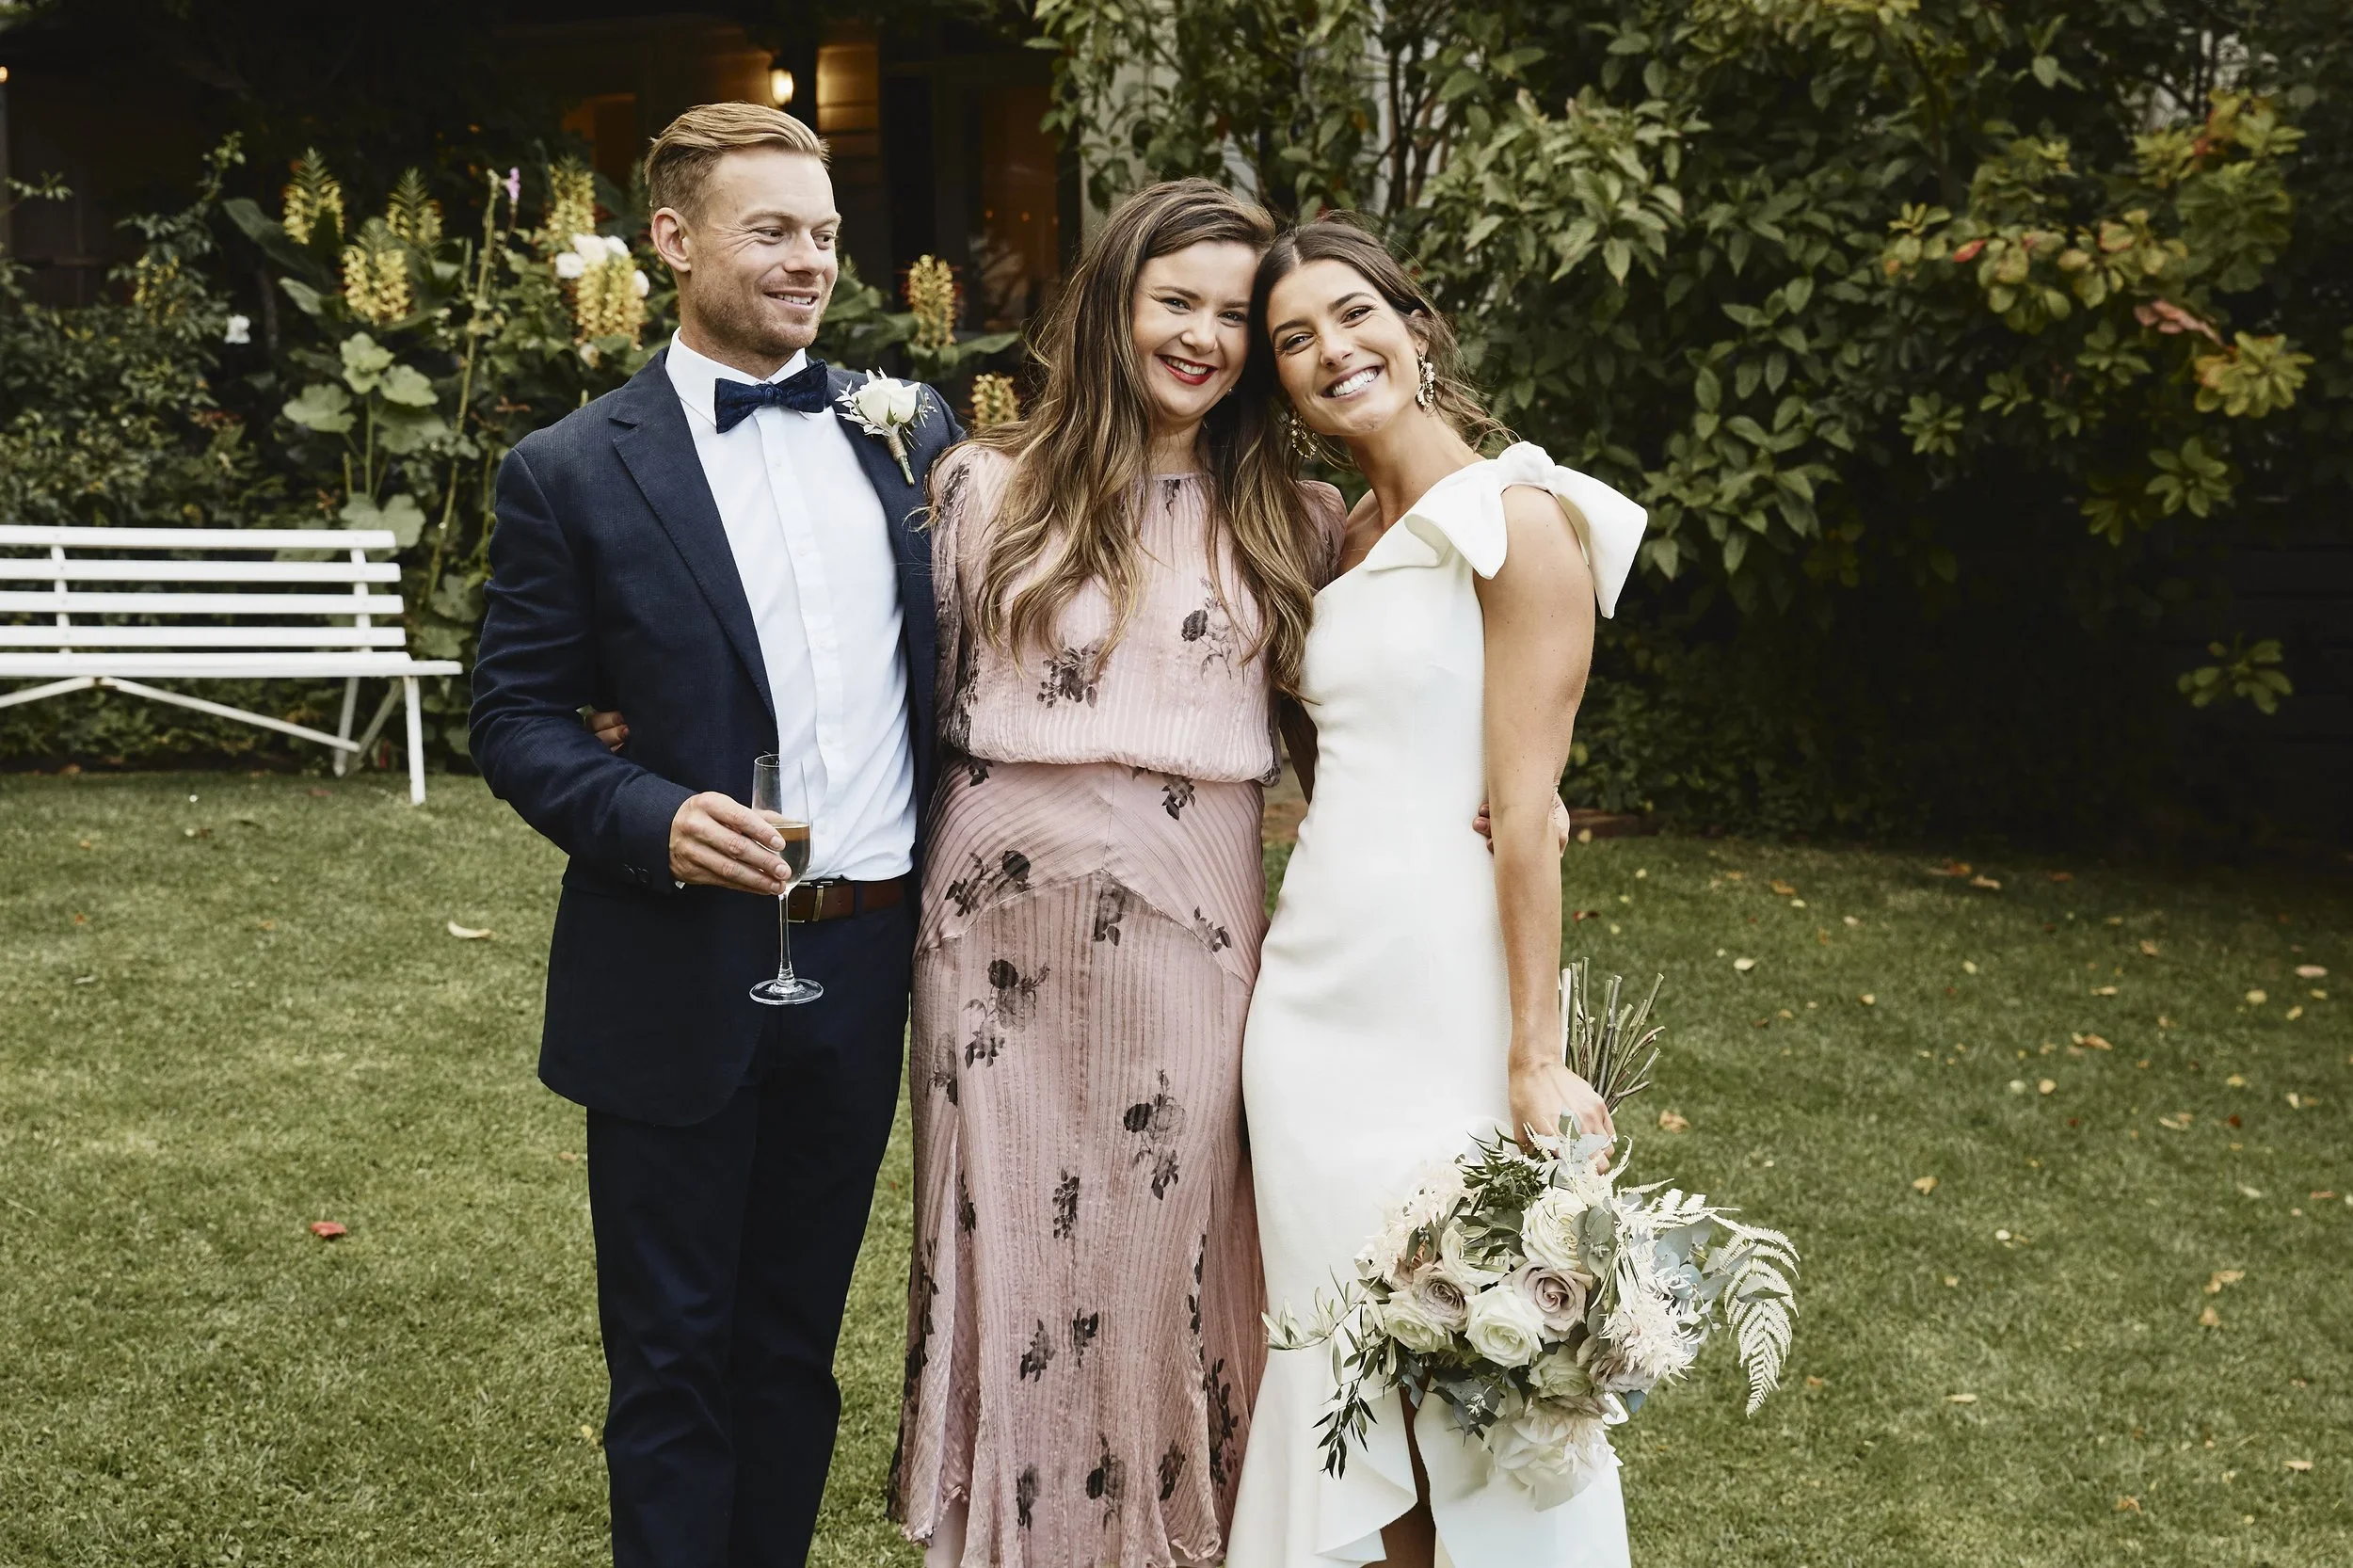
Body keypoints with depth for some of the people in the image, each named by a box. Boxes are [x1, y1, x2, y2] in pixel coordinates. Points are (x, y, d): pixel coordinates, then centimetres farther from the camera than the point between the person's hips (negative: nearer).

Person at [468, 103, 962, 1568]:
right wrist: (653, 818, -20)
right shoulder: (572, 472, -5)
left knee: (797, 1335, 18)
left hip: (870, 960, 4)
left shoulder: (912, 430, 5)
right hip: (685, 978, -3)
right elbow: (517, 715, -4)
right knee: (673, 1354, 10)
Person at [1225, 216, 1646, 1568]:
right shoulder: (1343, 537, 14)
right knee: (1347, 1365, 12)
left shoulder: (1518, 519, -8)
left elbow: (1527, 809, -13)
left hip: (1444, 997, -7)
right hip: (1314, 989, 7)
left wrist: (1536, 1059, -16)